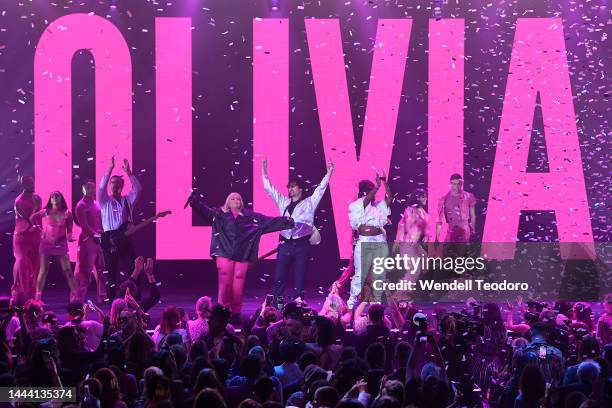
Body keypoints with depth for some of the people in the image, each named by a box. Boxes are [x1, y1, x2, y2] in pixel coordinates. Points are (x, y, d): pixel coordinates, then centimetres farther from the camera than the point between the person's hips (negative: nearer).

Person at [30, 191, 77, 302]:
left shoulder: (67, 214, -2)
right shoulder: (46, 212, -3)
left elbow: (69, 230, 5)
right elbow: (33, 218, 8)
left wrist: (69, 237, -13)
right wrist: (40, 229, 5)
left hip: (61, 244, 0)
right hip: (47, 243, 0)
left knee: (68, 270, -4)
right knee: (43, 270, 1)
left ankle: (75, 295, -1)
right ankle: (38, 296, 4)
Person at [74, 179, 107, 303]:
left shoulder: (96, 204, 15)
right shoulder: (81, 205, -8)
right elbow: (83, 224, -14)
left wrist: (102, 234, 3)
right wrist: (94, 235, -17)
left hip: (98, 240, 8)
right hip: (87, 240, -8)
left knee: (101, 270, 11)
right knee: (84, 270, -7)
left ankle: (103, 297, 19)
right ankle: (79, 298, -3)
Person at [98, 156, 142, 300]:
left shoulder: (127, 200, 15)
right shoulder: (105, 201, 8)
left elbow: (137, 189, 3)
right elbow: (101, 187, -8)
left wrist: (128, 172, -6)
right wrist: (110, 169, -14)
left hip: (125, 238, 2)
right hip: (109, 238, -2)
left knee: (133, 269, -4)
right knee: (111, 271, -1)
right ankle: (110, 299, 2)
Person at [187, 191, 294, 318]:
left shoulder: (248, 215, 14)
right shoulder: (220, 213, 10)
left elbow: (268, 221, 12)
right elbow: (204, 210, -2)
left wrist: (285, 221, 4)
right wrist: (194, 200, -18)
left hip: (242, 256, 1)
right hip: (225, 254, -1)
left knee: (238, 286, -2)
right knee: (225, 284, -6)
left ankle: (236, 313, 7)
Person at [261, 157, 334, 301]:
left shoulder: (309, 203, 7)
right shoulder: (283, 203, 15)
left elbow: (321, 189, 2)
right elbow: (269, 189, 18)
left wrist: (329, 173, -7)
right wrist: (264, 171, 16)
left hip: (302, 245, -2)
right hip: (285, 244, 3)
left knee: (299, 281, 0)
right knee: (279, 279, -1)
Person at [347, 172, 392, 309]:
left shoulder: (378, 206, 16)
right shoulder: (356, 206, 1)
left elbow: (390, 198, 7)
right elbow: (366, 200, -17)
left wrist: (385, 183, 0)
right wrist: (377, 186, -17)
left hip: (380, 242, 5)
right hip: (364, 242, -5)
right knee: (360, 274, -5)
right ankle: (352, 300, 4)